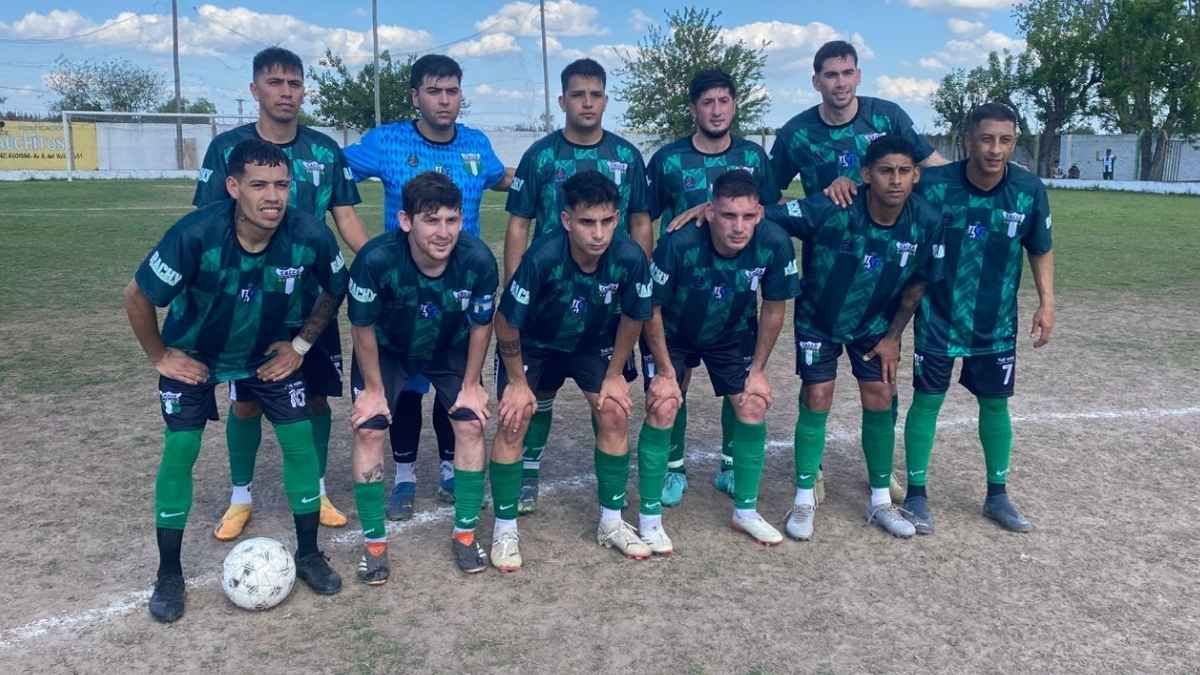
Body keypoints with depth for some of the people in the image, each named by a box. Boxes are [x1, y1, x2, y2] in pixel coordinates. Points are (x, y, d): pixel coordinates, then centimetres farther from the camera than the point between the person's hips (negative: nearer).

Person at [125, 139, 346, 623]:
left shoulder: (310, 236, -28)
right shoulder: (196, 235, -35)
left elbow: (336, 289, -5)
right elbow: (137, 296, -19)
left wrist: (301, 345, -4)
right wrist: (159, 355, -11)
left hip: (270, 352, 2)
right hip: (193, 355, -2)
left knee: (300, 439, -4)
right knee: (180, 449, -7)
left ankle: (308, 555, 15)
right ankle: (169, 575, 11)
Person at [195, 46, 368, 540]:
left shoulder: (325, 151, 2)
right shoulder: (228, 147, -2)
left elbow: (346, 220, 3)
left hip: (312, 297, 2)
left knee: (316, 397, 8)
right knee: (246, 400, 6)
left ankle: (317, 493, 25)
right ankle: (240, 498, 26)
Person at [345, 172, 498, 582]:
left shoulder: (478, 260, -33)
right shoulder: (376, 259, -37)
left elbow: (481, 326, -14)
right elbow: (363, 327, -20)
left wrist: (471, 385, -7)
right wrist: (373, 388, -12)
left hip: (451, 349, 1)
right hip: (386, 348, -1)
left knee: (470, 424, -7)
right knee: (368, 430, -10)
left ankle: (465, 534, 10)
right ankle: (374, 543, 6)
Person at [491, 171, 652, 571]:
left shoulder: (629, 257, -30)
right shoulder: (542, 258, -37)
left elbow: (633, 317, -10)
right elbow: (506, 322, -23)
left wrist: (614, 375, -2)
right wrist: (518, 382, -12)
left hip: (593, 343, 3)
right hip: (532, 343, -2)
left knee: (614, 414, -6)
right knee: (513, 421, -11)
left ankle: (612, 523, 13)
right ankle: (505, 529, 6)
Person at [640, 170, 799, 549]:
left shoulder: (774, 244, -28)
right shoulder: (679, 243, -36)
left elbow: (774, 309, -10)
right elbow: (652, 309, -21)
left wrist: (758, 370, -5)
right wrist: (665, 372, -15)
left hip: (733, 333, 3)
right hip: (673, 334, -2)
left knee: (753, 406, -5)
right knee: (662, 409, -15)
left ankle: (746, 510, 16)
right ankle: (649, 516, 2)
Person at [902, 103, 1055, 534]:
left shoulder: (1029, 190, -11)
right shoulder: (933, 184, -19)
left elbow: (1040, 250, 4)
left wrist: (1046, 302, -1)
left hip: (997, 323, 3)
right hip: (938, 319, -2)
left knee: (995, 403, 12)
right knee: (927, 400, 2)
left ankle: (997, 495, 29)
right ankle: (917, 494, 17)